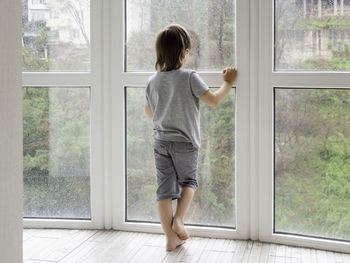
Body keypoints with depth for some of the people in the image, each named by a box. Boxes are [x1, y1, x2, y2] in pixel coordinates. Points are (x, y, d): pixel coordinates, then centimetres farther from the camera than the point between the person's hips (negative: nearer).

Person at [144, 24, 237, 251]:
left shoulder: (153, 81, 2)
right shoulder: (189, 77, -14)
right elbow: (214, 100, -14)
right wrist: (228, 83, 2)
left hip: (160, 142, 4)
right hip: (185, 143, -3)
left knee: (165, 188, 5)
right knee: (188, 181, 20)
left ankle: (171, 238, 8)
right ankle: (178, 220, 2)